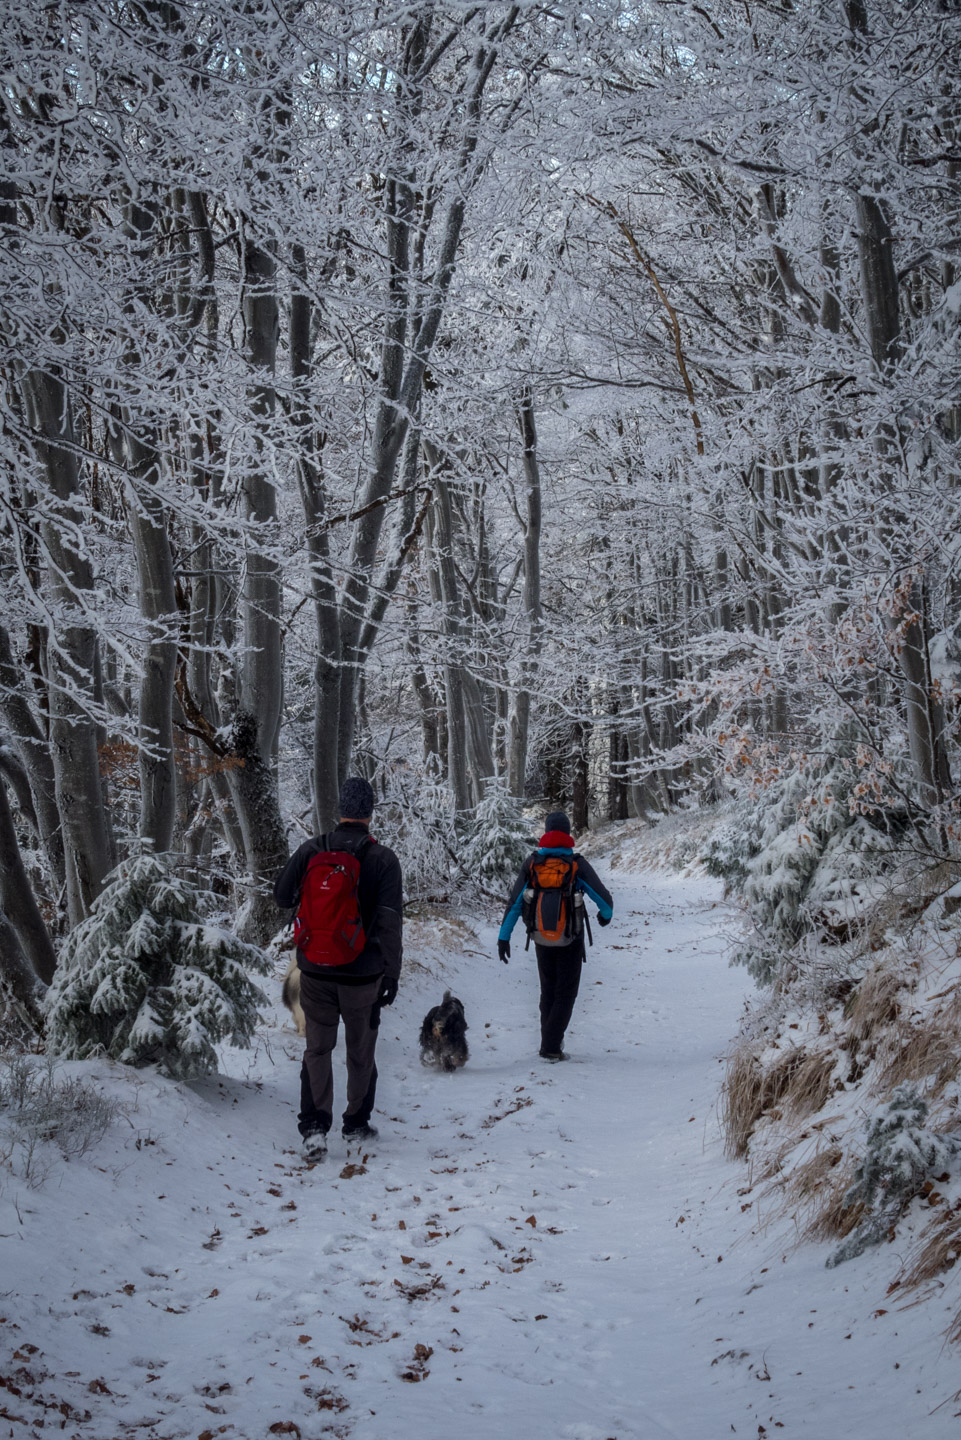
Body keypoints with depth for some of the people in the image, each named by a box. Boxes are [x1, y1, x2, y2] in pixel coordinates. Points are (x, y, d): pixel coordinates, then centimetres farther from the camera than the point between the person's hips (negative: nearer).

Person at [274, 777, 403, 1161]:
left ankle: (314, 1125, -3)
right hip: (363, 972, -1)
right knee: (361, 1050, 16)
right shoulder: (383, 860, -10)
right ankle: (357, 1122, 27)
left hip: (316, 971, 1)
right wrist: (392, 972, -6)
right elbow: (390, 921, -12)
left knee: (318, 1047, 10)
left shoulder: (312, 850, -5)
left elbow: (282, 896, 5)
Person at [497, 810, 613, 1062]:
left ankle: (550, 1042, 24)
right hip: (570, 940, -3)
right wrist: (606, 914, 10)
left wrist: (504, 937, -1)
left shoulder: (532, 862, -6)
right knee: (566, 993, 7)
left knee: (548, 990, 20)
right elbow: (604, 898, -13)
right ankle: (551, 1047, -3)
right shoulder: (577, 864, -14)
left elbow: (515, 902, -6)